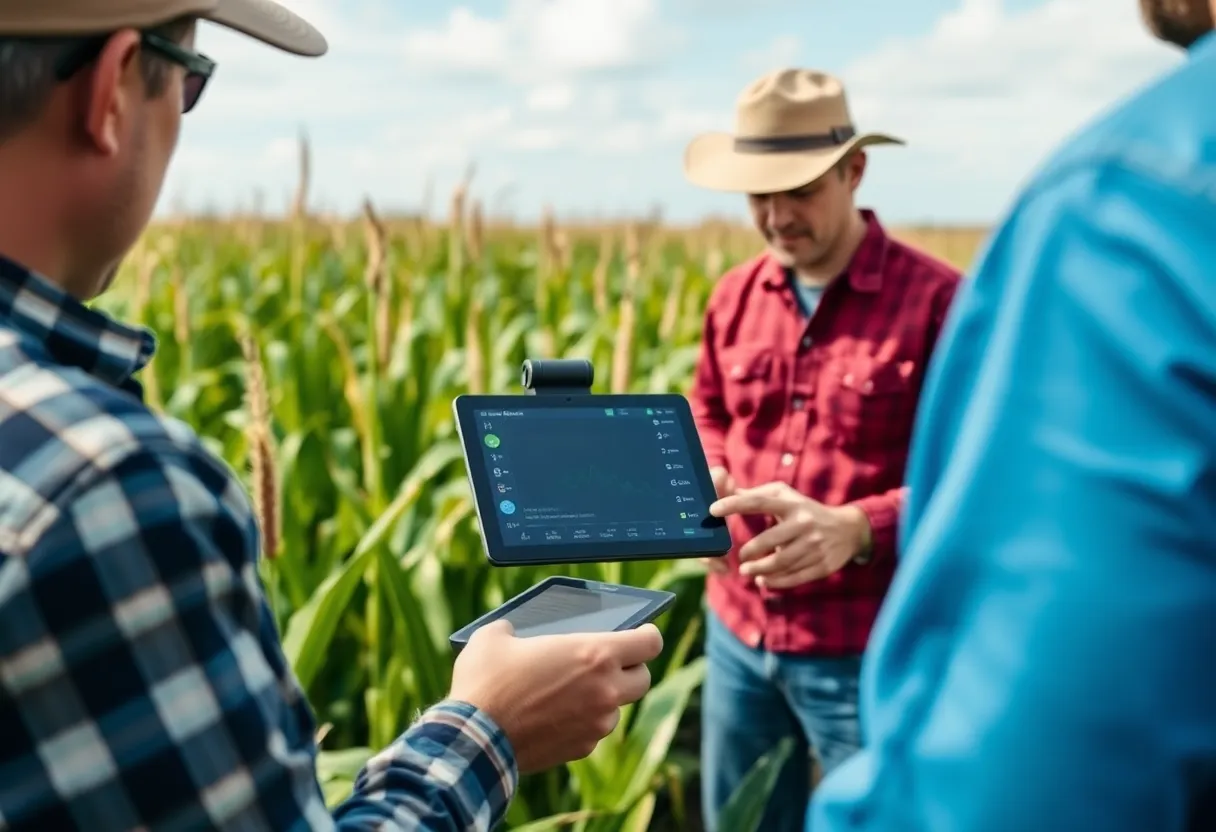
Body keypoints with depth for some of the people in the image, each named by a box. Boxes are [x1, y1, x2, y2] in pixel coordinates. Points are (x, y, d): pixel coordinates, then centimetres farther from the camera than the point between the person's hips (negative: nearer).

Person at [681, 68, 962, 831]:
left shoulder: (937, 300, -15)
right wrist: (705, 480, -4)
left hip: (867, 649, -6)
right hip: (738, 629, 6)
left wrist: (856, 528, -33)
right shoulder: (735, 296, 3)